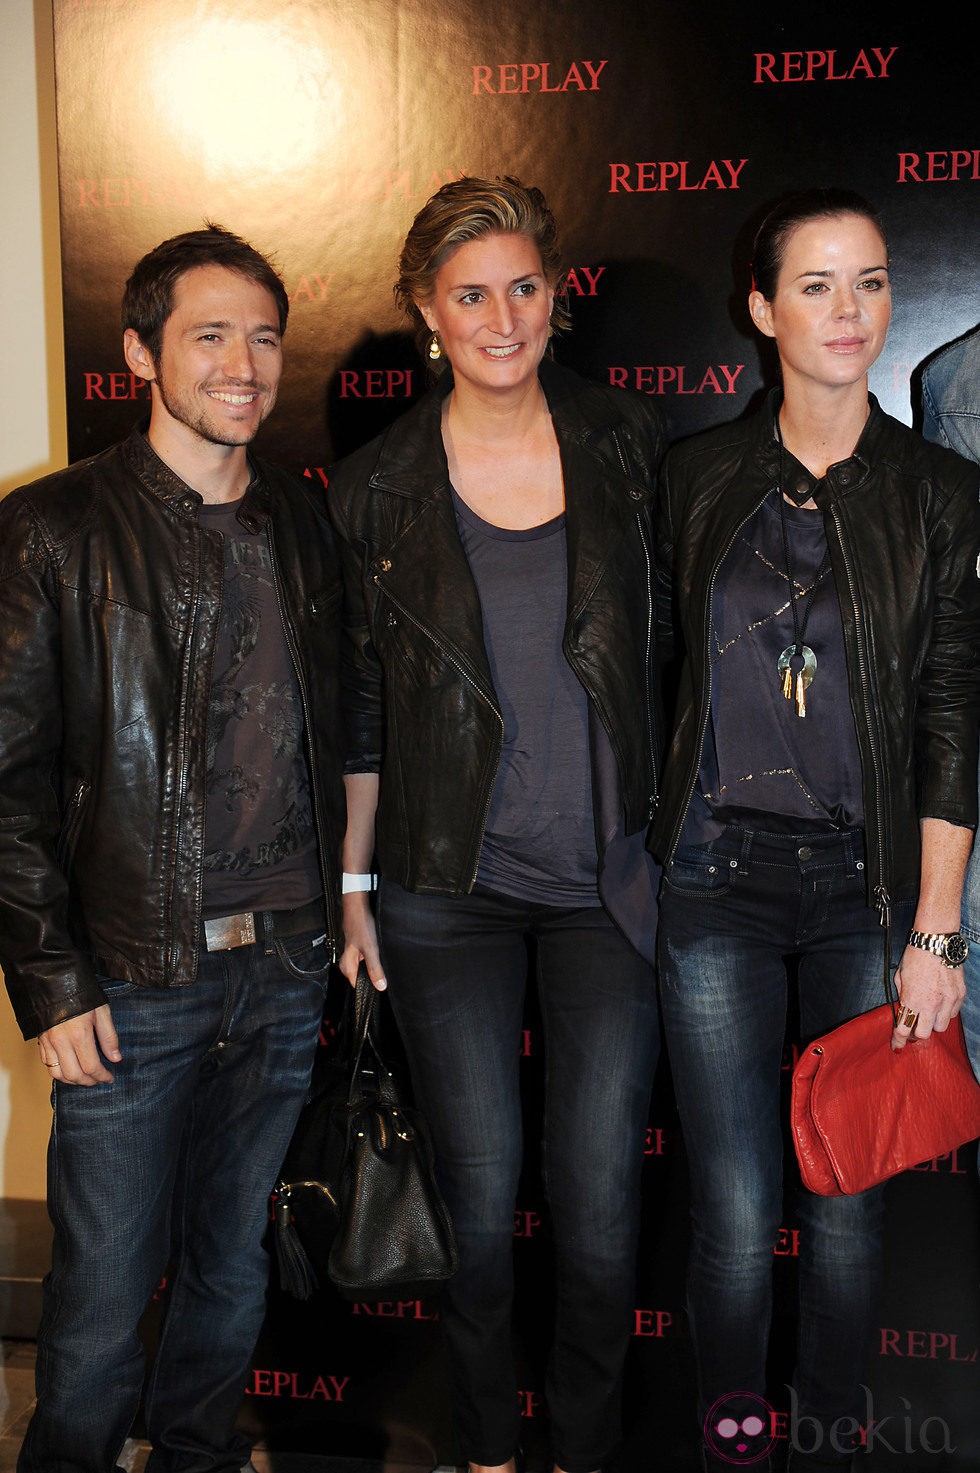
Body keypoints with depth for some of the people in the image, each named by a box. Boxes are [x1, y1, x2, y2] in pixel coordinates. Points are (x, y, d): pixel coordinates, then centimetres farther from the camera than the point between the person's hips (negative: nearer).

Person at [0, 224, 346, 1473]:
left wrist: (330, 922, 9)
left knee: (233, 1254, 18)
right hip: (132, 981, -4)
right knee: (104, 1284, 6)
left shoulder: (303, 525, 8)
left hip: (284, 964, 4)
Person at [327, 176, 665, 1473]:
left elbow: (674, 649, 8)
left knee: (601, 1206, 5)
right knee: (479, 1202, 9)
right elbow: (357, 705, 5)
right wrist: (350, 884, 5)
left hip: (608, 879, 1)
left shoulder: (627, 443, 1)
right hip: (448, 890, 0)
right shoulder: (376, 486, -1)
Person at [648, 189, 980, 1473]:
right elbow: (660, 674, 10)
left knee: (847, 1201, 8)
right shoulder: (699, 477, 4)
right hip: (716, 878, 0)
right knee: (735, 1206, 2)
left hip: (868, 883, 0)